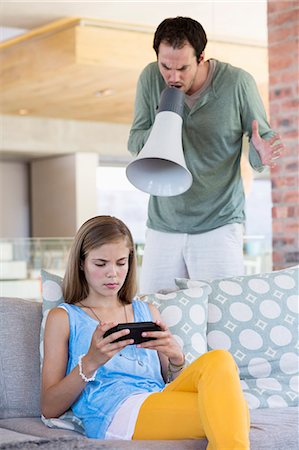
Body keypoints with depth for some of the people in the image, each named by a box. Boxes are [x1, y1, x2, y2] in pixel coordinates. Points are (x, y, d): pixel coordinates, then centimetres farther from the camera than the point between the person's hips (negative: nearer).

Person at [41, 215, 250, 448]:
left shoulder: (147, 312, 27)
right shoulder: (63, 317, 15)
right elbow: (49, 408, 6)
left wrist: (176, 358, -1)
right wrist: (90, 362, -10)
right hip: (114, 415, -5)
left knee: (218, 359, -29)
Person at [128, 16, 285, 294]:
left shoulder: (238, 83, -9)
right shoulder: (150, 78, -2)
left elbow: (262, 137, 1)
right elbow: (134, 141, 5)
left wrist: (260, 154, -23)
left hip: (220, 223, -2)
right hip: (163, 224, 3)